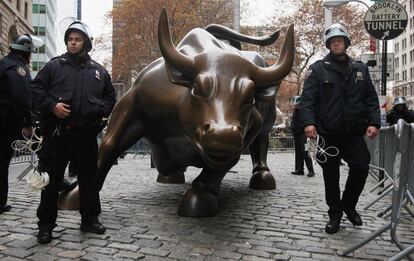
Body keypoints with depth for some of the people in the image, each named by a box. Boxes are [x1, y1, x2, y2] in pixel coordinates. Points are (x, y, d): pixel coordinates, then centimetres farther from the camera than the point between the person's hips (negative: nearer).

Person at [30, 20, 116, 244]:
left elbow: (110, 97, 17)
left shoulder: (99, 71, 12)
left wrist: (100, 109, -2)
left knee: (89, 177, 10)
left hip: (86, 133, 2)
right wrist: (51, 105, -13)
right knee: (52, 178, 4)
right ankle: (46, 224, 14)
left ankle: (90, 219, 23)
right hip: (57, 131, -2)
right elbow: (36, 88, 3)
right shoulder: (54, 65, 6)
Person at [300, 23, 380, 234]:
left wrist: (374, 122, -3)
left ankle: (348, 205, 21)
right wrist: (308, 122, -20)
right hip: (328, 133, -2)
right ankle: (335, 214, 22)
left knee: (361, 168, -5)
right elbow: (307, 98, -6)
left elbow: (371, 99, 10)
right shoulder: (318, 69, 2)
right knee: (331, 175, 7)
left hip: (354, 132, 2)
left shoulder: (360, 69, 13)